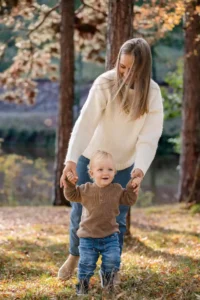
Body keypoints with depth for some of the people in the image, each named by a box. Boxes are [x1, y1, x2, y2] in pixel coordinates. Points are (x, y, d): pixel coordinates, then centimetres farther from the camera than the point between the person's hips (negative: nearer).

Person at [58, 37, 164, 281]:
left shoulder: (152, 93, -16)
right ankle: (74, 255, 36)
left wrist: (140, 169, -37)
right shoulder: (105, 84, -23)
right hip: (91, 157, -1)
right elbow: (85, 122, -31)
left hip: (124, 164, 1)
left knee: (116, 218, 3)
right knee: (80, 211, 8)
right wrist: (71, 159, -43)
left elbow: (149, 138, -20)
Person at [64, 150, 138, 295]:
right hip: (88, 236, -1)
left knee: (113, 261, -6)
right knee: (87, 263, -1)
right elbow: (72, 195, 2)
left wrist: (132, 187, -10)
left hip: (110, 236, 1)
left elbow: (129, 200, 5)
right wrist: (70, 184, -15)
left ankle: (107, 278, 24)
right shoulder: (86, 189, -3)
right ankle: (83, 284, 22)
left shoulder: (117, 190, 0)